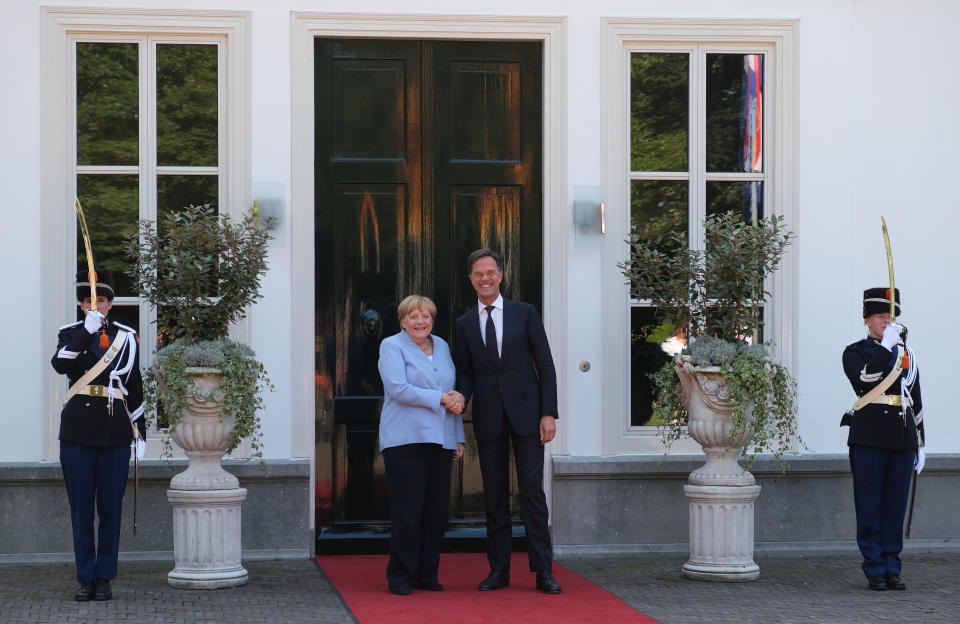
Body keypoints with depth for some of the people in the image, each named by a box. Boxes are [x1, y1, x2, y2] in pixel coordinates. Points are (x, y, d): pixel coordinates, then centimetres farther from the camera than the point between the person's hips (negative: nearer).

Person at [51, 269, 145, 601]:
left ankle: (105, 579, 10)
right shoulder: (71, 333, 5)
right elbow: (60, 364, -16)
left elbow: (135, 387, 11)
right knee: (81, 508, 2)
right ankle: (86, 579, 8)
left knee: (110, 508, 3)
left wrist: (141, 433, 8)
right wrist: (87, 330, -25)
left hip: (115, 430, 1)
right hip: (78, 430, -1)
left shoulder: (125, 337, 8)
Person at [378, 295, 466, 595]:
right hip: (406, 439, -6)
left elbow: (453, 394, 23)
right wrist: (439, 398, -12)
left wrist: (459, 437, 16)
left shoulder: (442, 346, 19)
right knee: (407, 511, -6)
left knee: (437, 511, 4)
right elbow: (398, 389, -12)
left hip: (440, 441, 6)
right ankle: (401, 577, 1)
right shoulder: (392, 346, 1)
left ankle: (427, 574, 13)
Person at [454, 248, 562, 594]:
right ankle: (499, 569, 10)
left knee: (532, 491, -4)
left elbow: (545, 366, 1)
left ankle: (543, 570, -3)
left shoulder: (525, 314, 3)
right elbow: (465, 373, 12)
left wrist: (549, 413, -7)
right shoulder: (465, 324, 10)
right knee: (494, 494, 5)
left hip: (525, 413, -2)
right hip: (488, 418, 2)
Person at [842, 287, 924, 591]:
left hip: (902, 441, 4)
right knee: (870, 508, -1)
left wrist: (919, 444, 15)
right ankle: (875, 571, 4)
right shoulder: (855, 352, 3)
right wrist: (885, 346, -16)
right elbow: (864, 380, -19)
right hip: (869, 441, -4)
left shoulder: (906, 354, 16)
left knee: (896, 507, 5)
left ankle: (892, 569, 11)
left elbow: (915, 401, 18)